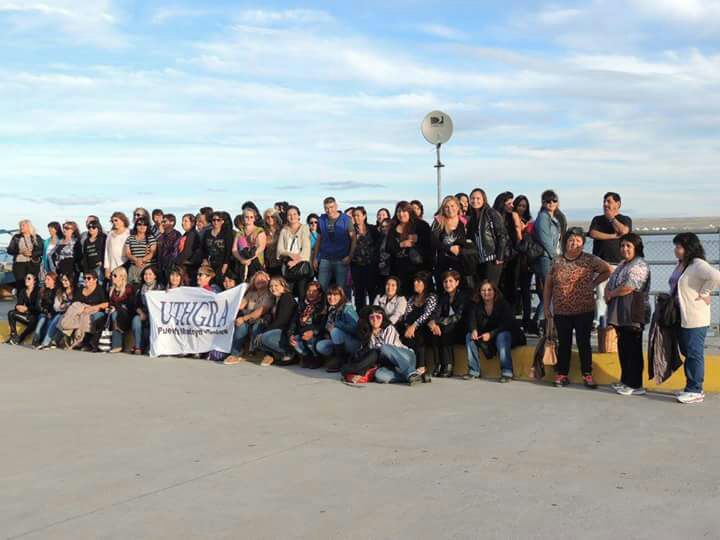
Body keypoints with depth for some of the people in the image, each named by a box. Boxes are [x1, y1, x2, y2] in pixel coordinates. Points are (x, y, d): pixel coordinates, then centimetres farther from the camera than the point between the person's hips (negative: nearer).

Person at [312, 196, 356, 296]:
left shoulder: (346, 219, -2)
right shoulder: (322, 220, 9)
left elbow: (353, 238, -4)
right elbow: (319, 239, 15)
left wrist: (350, 256, -14)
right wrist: (315, 258, 11)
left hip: (341, 260, -3)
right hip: (325, 259, 3)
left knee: (342, 288, 1)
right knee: (321, 287, 2)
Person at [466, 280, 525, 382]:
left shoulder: (503, 305, -11)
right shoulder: (476, 306, 0)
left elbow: (506, 324, -20)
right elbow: (471, 320, -15)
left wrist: (491, 334, -35)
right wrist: (473, 330, -39)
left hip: (501, 334, -4)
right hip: (484, 337, 4)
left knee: (502, 336, -36)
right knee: (469, 336, -21)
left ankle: (507, 373, -40)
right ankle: (474, 371, -23)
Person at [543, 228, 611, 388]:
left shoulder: (590, 260, -2)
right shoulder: (557, 262, 4)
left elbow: (608, 270, 6)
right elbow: (548, 285, 9)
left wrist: (594, 283, -1)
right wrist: (546, 306, 5)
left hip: (584, 311, -2)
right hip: (561, 312, 2)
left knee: (584, 343, 3)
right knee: (563, 344, 9)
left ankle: (587, 375, 11)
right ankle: (562, 375, 16)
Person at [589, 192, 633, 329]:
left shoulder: (625, 220, 13)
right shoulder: (598, 219, 18)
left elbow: (623, 231, -9)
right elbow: (593, 233, -1)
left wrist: (611, 218, 3)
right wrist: (613, 236, -6)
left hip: (618, 263, -1)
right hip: (600, 262, 1)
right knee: (601, 293, -9)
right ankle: (598, 320, -10)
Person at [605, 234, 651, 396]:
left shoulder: (639, 266, -13)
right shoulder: (622, 265, 18)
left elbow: (628, 287, -24)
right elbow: (610, 283, 21)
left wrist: (610, 294, -8)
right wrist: (607, 293, -2)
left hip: (633, 315, -9)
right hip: (620, 315, 9)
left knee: (633, 349, -3)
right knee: (623, 348, 14)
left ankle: (635, 385, 3)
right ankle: (625, 381, 23)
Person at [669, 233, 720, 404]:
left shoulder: (698, 265, -16)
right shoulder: (680, 265, 13)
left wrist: (703, 293, -20)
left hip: (695, 319, -10)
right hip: (681, 317, 10)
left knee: (694, 354, -3)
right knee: (687, 353, 15)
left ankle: (695, 391, 4)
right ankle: (691, 387, 24)